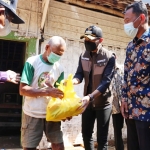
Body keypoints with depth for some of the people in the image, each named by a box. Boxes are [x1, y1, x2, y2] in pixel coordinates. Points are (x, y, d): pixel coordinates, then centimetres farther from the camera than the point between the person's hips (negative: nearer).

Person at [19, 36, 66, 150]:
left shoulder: (59, 68, 3)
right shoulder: (32, 62, -10)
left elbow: (60, 93, 8)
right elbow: (23, 89, -16)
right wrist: (47, 92, -26)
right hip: (33, 114, -3)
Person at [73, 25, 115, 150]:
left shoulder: (109, 57, -15)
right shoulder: (83, 56, 1)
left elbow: (106, 82, -23)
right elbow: (79, 74, -3)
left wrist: (90, 96, -35)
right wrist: (71, 81, -27)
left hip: (103, 102, -5)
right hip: (88, 101, 5)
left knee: (102, 137, 5)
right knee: (86, 134, 17)